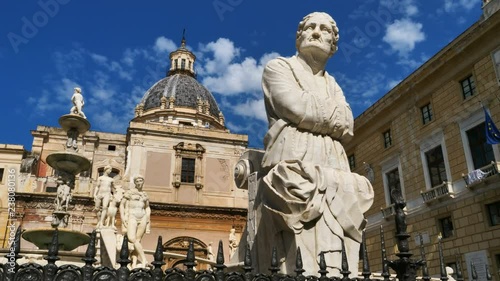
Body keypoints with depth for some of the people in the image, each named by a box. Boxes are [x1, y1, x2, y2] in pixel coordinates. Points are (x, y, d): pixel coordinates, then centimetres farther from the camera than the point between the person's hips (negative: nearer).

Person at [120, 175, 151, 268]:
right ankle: (143, 259, -18)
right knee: (131, 238, -21)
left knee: (138, 240, -3)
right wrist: (123, 217, -8)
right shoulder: (129, 192, 5)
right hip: (132, 216, -4)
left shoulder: (145, 195, 17)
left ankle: (134, 263, -4)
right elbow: (122, 205, 3)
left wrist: (148, 220, 14)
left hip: (142, 218, 4)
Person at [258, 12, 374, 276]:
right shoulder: (278, 67, 15)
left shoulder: (333, 85, 29)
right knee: (299, 261, -18)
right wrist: (332, 115, 10)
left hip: (332, 170, 5)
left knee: (334, 263, -9)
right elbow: (296, 107, -4)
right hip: (292, 166, -5)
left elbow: (347, 126, 10)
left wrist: (310, 111, -1)